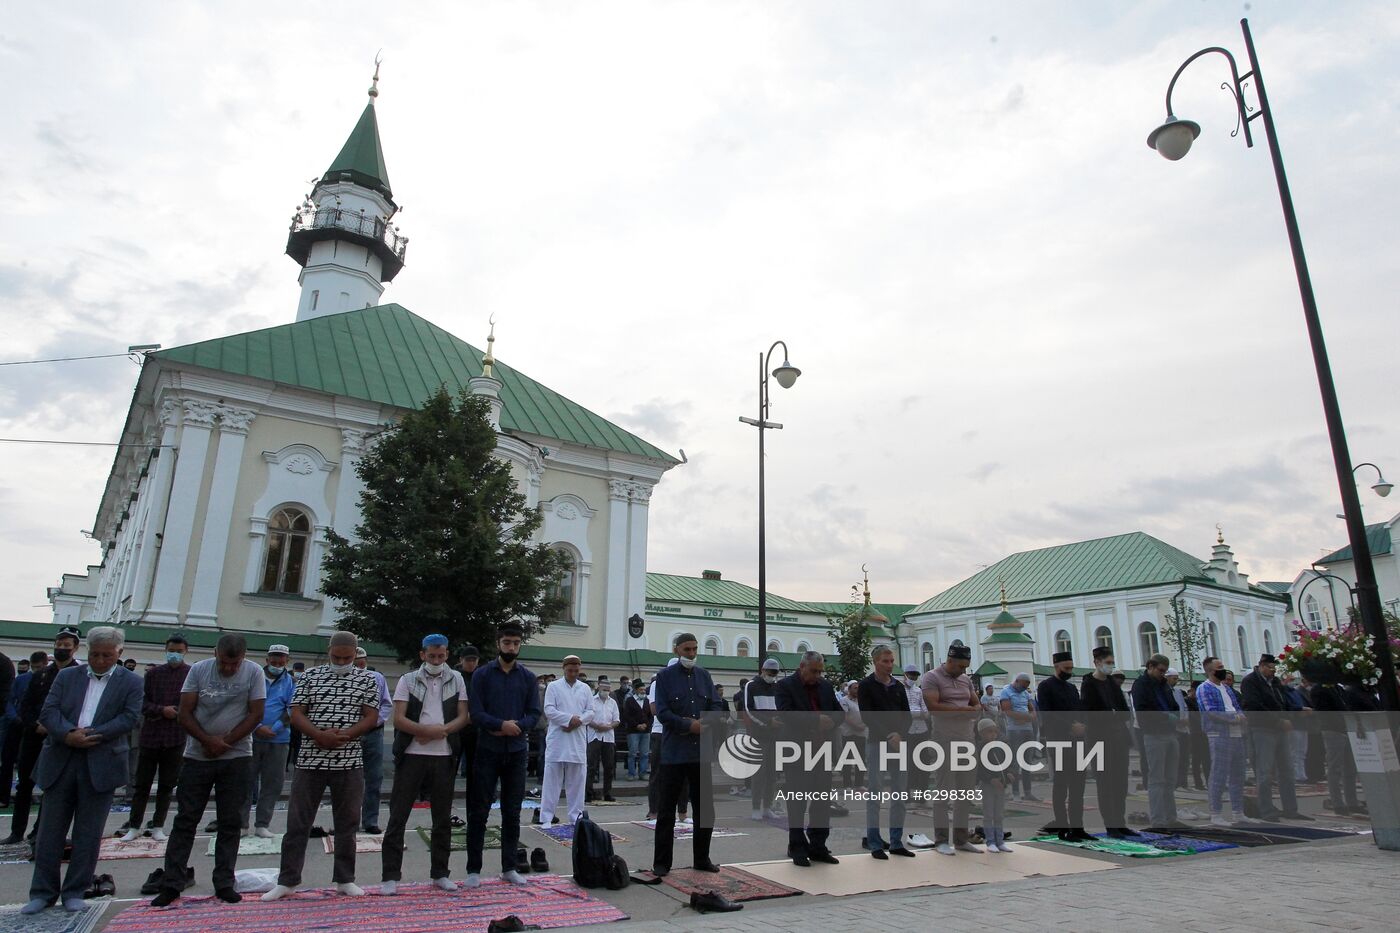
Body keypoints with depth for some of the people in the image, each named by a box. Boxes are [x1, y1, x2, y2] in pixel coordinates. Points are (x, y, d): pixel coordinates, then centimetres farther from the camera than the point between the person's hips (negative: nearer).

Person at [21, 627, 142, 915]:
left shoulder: (130, 682, 2)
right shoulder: (66, 675, 9)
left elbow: (129, 719, -8)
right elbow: (48, 711, 0)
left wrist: (89, 735, -17)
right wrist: (68, 734, -17)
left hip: (101, 764, -2)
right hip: (60, 762, 2)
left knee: (88, 833, 4)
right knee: (50, 829, 8)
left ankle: (75, 892, 16)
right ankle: (43, 892, 21)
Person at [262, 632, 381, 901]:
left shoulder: (367, 680, 3)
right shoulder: (310, 676, 5)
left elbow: (371, 717, -1)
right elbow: (296, 714, 0)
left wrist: (343, 735, -17)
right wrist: (319, 735, -17)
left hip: (349, 762, 0)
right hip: (310, 760, 1)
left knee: (347, 823, 8)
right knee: (297, 822, 5)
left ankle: (345, 879, 20)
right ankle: (288, 880, 19)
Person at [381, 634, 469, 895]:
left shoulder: (456, 680, 6)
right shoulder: (407, 680, 2)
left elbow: (463, 717, 2)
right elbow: (399, 719, -7)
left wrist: (439, 731, -16)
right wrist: (429, 730, -21)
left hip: (444, 757, 2)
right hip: (412, 756, -1)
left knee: (443, 818, 9)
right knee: (398, 816, 1)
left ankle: (440, 873, 20)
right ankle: (390, 876, 11)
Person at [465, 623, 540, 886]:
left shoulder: (527, 677, 5)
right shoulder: (482, 674, -1)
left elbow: (535, 713, 2)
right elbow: (476, 712, -9)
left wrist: (516, 727, -15)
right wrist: (501, 724, -20)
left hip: (517, 751, 2)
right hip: (488, 751, -2)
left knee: (512, 812, 10)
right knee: (479, 811, 3)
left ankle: (509, 867, 20)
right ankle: (473, 869, 14)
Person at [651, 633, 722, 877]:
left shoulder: (703, 675, 9)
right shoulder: (665, 675, -4)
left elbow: (714, 706, 7)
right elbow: (662, 712, -11)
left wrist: (706, 725, -11)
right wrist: (689, 725, -17)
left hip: (701, 752, 4)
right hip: (674, 753, -4)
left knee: (705, 808, 12)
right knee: (666, 811, 4)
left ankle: (702, 859, 26)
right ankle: (661, 863, 14)